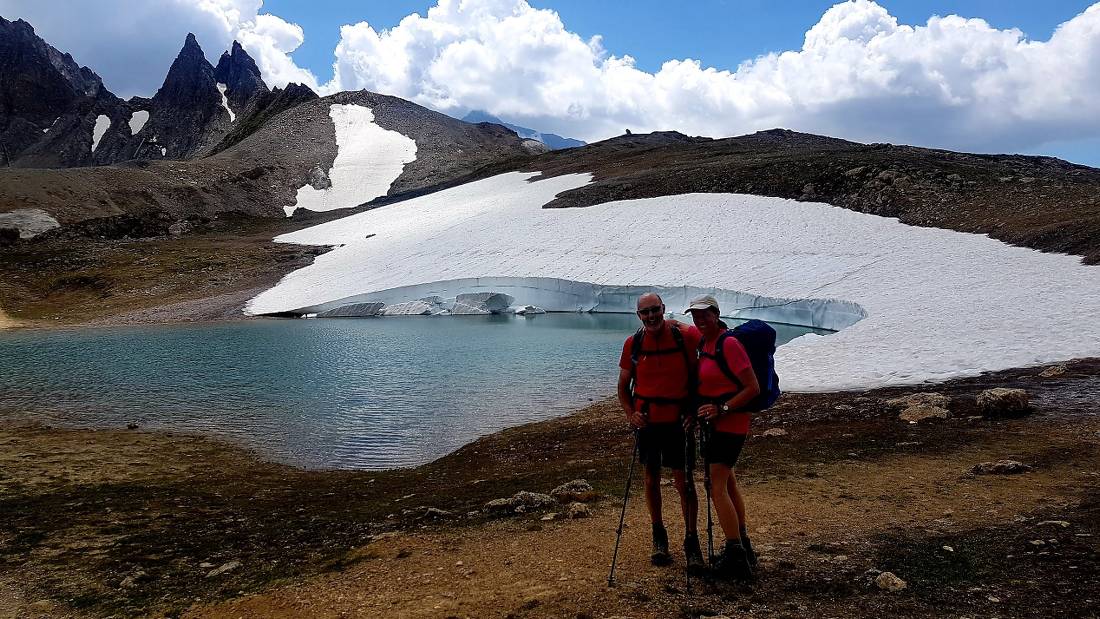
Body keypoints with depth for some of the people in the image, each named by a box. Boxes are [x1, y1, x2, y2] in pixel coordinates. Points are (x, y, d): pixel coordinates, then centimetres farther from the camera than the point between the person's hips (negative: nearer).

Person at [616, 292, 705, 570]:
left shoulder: (686, 336, -10)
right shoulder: (633, 344, -2)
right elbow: (623, 386, 8)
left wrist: (694, 411, -6)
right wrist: (630, 414, -7)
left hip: (678, 420, -2)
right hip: (647, 420, 3)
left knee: (683, 481, -1)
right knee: (651, 479, 12)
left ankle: (691, 541, 13)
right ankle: (658, 537, 27)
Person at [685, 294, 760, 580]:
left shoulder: (729, 344, -19)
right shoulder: (705, 343, 9)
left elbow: (753, 388, -20)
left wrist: (721, 409, -23)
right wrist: (699, 411, 13)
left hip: (729, 423, -10)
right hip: (716, 423, 10)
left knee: (717, 487, -11)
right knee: (729, 483, 17)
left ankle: (737, 558, -6)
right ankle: (743, 547, 28)